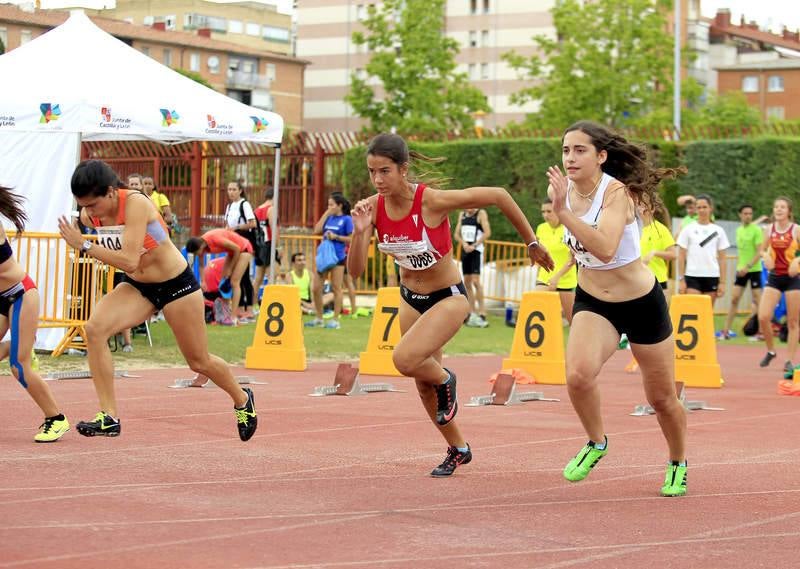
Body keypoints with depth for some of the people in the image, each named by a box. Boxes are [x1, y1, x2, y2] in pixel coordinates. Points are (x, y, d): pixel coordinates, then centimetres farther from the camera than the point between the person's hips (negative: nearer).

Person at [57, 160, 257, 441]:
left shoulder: (135, 204, -30)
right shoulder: (88, 215, -10)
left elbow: (129, 261, -39)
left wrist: (84, 246, -38)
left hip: (176, 283, -5)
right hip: (136, 286, 5)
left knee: (199, 362, 9)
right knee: (95, 328, -22)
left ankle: (242, 400, 41)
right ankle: (109, 417, -19)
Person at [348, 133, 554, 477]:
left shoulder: (433, 201, -28)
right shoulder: (373, 207, -13)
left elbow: (498, 196, -19)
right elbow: (355, 271, -12)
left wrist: (531, 243, -10)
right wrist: (359, 232, -30)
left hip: (448, 298, -6)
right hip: (410, 298, 6)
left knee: (404, 359, -27)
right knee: (424, 387, 15)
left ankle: (445, 379, 7)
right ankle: (458, 449, 38)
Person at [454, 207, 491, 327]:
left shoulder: (481, 213, -4)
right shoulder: (462, 214, 14)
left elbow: (487, 232, -13)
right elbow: (456, 234, 12)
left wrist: (474, 245, -16)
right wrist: (464, 243, -8)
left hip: (476, 250, -7)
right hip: (465, 249, 7)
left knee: (475, 280, -15)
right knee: (467, 282, 7)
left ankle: (482, 312, -14)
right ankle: (472, 313, 13)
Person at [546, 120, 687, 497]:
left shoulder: (616, 192, -25)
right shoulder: (560, 189, -7)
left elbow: (606, 249, -42)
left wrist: (563, 212, -45)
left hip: (642, 303, -4)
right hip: (591, 300, 4)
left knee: (661, 398, 9)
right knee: (578, 375, -25)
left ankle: (678, 465, 37)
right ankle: (596, 443, 3)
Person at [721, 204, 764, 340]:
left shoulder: (756, 230, -9)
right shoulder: (739, 230, 10)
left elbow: (759, 252, -14)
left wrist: (748, 266, -23)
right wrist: (738, 267, 15)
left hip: (754, 269, -6)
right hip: (741, 270, 6)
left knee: (757, 300, -2)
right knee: (734, 299, 3)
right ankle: (726, 330, 7)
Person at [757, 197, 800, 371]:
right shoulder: (769, 229, 3)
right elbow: (763, 250, 14)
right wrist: (766, 256, -8)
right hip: (774, 277, 3)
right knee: (763, 317, -9)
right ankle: (770, 351, 15)